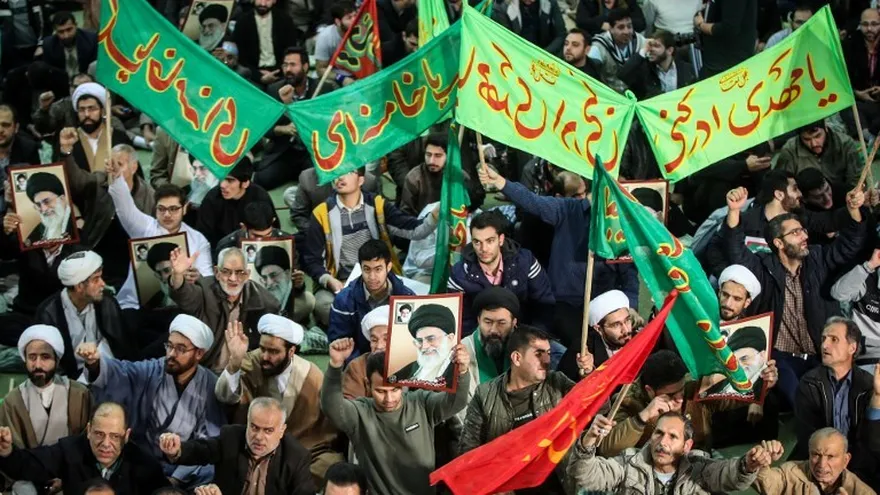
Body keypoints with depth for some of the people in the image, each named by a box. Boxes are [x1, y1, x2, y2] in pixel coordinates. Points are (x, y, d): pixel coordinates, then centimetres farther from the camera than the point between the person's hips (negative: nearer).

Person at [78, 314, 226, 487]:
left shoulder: (210, 387, -3)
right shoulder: (151, 372, -1)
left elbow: (208, 441, -5)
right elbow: (121, 371, -20)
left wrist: (177, 478, -14)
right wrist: (95, 362, -42)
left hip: (189, 469, -1)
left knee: (211, 477, -28)